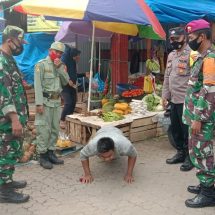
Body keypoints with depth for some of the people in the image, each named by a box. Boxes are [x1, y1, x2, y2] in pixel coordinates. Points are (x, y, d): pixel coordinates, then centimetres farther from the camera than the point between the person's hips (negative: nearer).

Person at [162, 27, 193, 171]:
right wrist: (165, 95, 16)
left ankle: (189, 157, 15)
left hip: (185, 100, -8)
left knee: (186, 130, 1)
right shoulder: (171, 55, 15)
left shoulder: (191, 54, -12)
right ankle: (180, 153, 30)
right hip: (173, 99, 8)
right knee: (175, 129, 15)